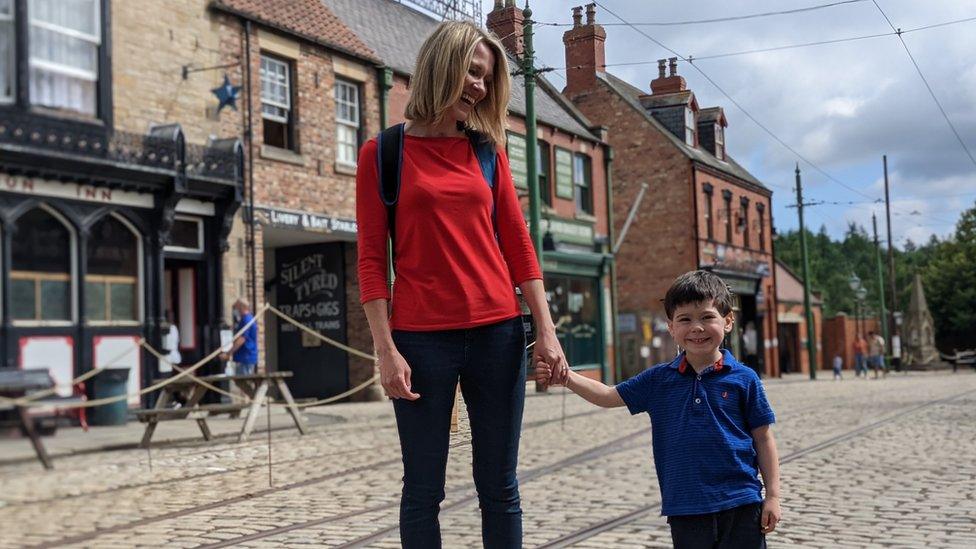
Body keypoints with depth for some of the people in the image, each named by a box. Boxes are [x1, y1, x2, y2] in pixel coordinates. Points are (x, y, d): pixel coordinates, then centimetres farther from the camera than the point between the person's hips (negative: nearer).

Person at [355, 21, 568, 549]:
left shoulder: (487, 150, 10)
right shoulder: (383, 153, 2)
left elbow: (517, 245, 10)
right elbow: (371, 260, -1)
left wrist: (545, 331, 3)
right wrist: (385, 350, -8)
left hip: (497, 332, 3)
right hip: (421, 336, -3)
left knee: (499, 487, 8)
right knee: (423, 490, 4)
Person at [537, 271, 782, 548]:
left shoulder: (743, 379, -2)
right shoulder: (659, 380, 5)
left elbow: (763, 439, 2)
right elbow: (609, 396, 7)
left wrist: (773, 496, 0)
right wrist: (566, 377, -8)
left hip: (739, 504, -2)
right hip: (685, 509, 2)